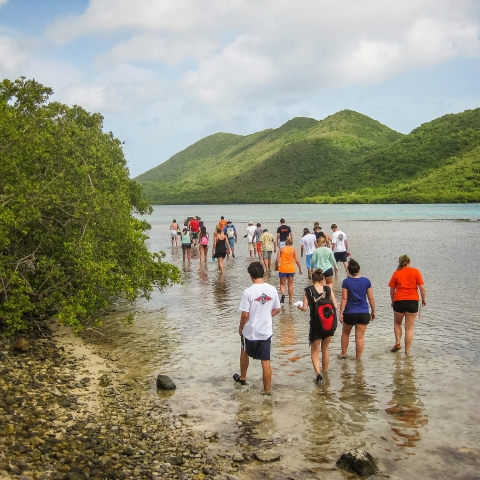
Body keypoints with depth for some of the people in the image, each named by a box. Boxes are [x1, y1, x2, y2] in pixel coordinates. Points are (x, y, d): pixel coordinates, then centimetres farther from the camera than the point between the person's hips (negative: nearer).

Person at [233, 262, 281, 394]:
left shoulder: (248, 292, -19)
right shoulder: (272, 290, -6)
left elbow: (245, 315, -16)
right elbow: (277, 310, 5)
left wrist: (240, 327, 1)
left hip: (250, 331, -2)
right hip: (266, 331, 2)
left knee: (245, 353, 26)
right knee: (266, 361, 8)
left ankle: (242, 378, 44)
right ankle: (267, 389, 15)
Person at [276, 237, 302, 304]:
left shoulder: (281, 249, 0)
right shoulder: (294, 250, -1)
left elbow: (277, 259, -5)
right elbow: (297, 261, -7)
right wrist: (300, 269, 4)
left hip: (283, 269, 0)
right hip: (291, 269, 1)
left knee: (282, 284, 12)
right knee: (290, 285, 14)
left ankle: (283, 294, -18)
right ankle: (290, 300, 16)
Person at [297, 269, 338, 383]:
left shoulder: (307, 290, -4)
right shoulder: (328, 289, 0)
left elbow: (305, 308, -8)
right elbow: (336, 307, -2)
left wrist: (299, 306, 13)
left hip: (316, 323, -2)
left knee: (315, 350, 10)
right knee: (325, 348, 22)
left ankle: (318, 373, -11)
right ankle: (325, 371, 34)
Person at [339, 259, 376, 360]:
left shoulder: (346, 282, -8)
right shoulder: (366, 281, -2)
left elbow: (344, 298, -10)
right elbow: (371, 298, 0)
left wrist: (341, 312, -7)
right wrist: (373, 311, 11)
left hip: (349, 313, -1)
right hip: (363, 313, 1)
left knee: (345, 333, 22)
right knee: (360, 337, 6)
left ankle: (343, 354, 30)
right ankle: (358, 358, 11)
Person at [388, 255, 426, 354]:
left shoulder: (396, 273, 3)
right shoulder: (415, 271, 2)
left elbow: (392, 290, 5)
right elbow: (422, 287, -3)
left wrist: (393, 301, 19)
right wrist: (424, 299, 10)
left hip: (399, 301, 0)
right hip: (413, 301, 0)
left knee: (397, 323, 23)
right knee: (409, 327, 6)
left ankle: (397, 343, 9)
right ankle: (407, 350, 7)